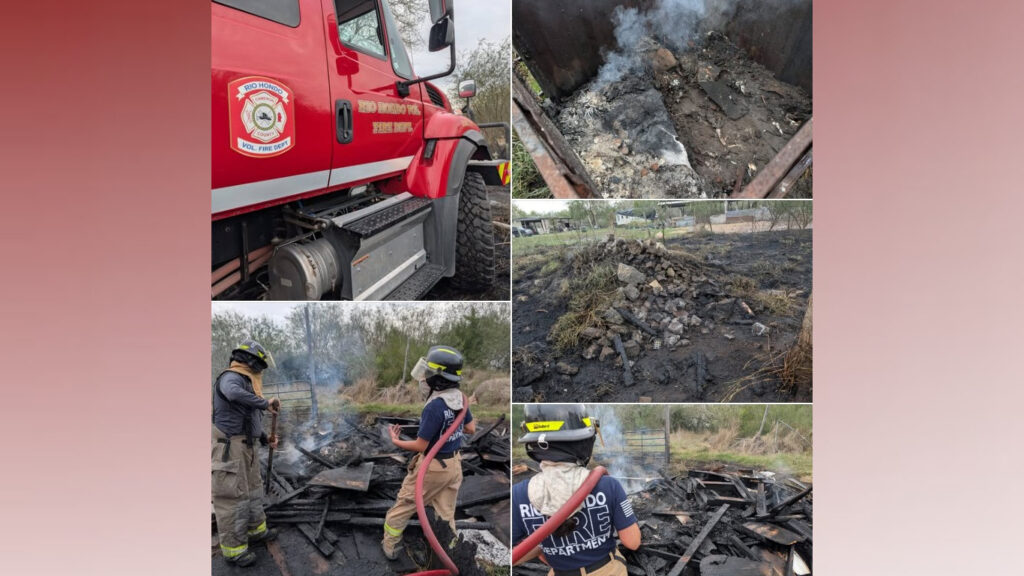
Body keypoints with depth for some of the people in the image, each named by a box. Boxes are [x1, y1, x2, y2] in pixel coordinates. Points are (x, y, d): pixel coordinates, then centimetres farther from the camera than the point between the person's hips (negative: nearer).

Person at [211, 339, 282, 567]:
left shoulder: (245, 383, 16)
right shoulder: (231, 378, -16)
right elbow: (233, 393, -42)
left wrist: (265, 438, 18)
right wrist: (265, 403, -32)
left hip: (245, 446, 10)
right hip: (230, 447, -10)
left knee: (252, 488, 22)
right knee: (232, 496, -2)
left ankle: (256, 530, 39)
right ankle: (233, 548, 7)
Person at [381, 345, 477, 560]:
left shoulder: (434, 407, -28)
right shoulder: (460, 398, -6)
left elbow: (420, 446, -21)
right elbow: (471, 429, 8)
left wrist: (396, 441, -6)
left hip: (432, 467, -6)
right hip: (454, 465, 6)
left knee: (402, 507, 16)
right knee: (446, 514, 18)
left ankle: (389, 546, 31)